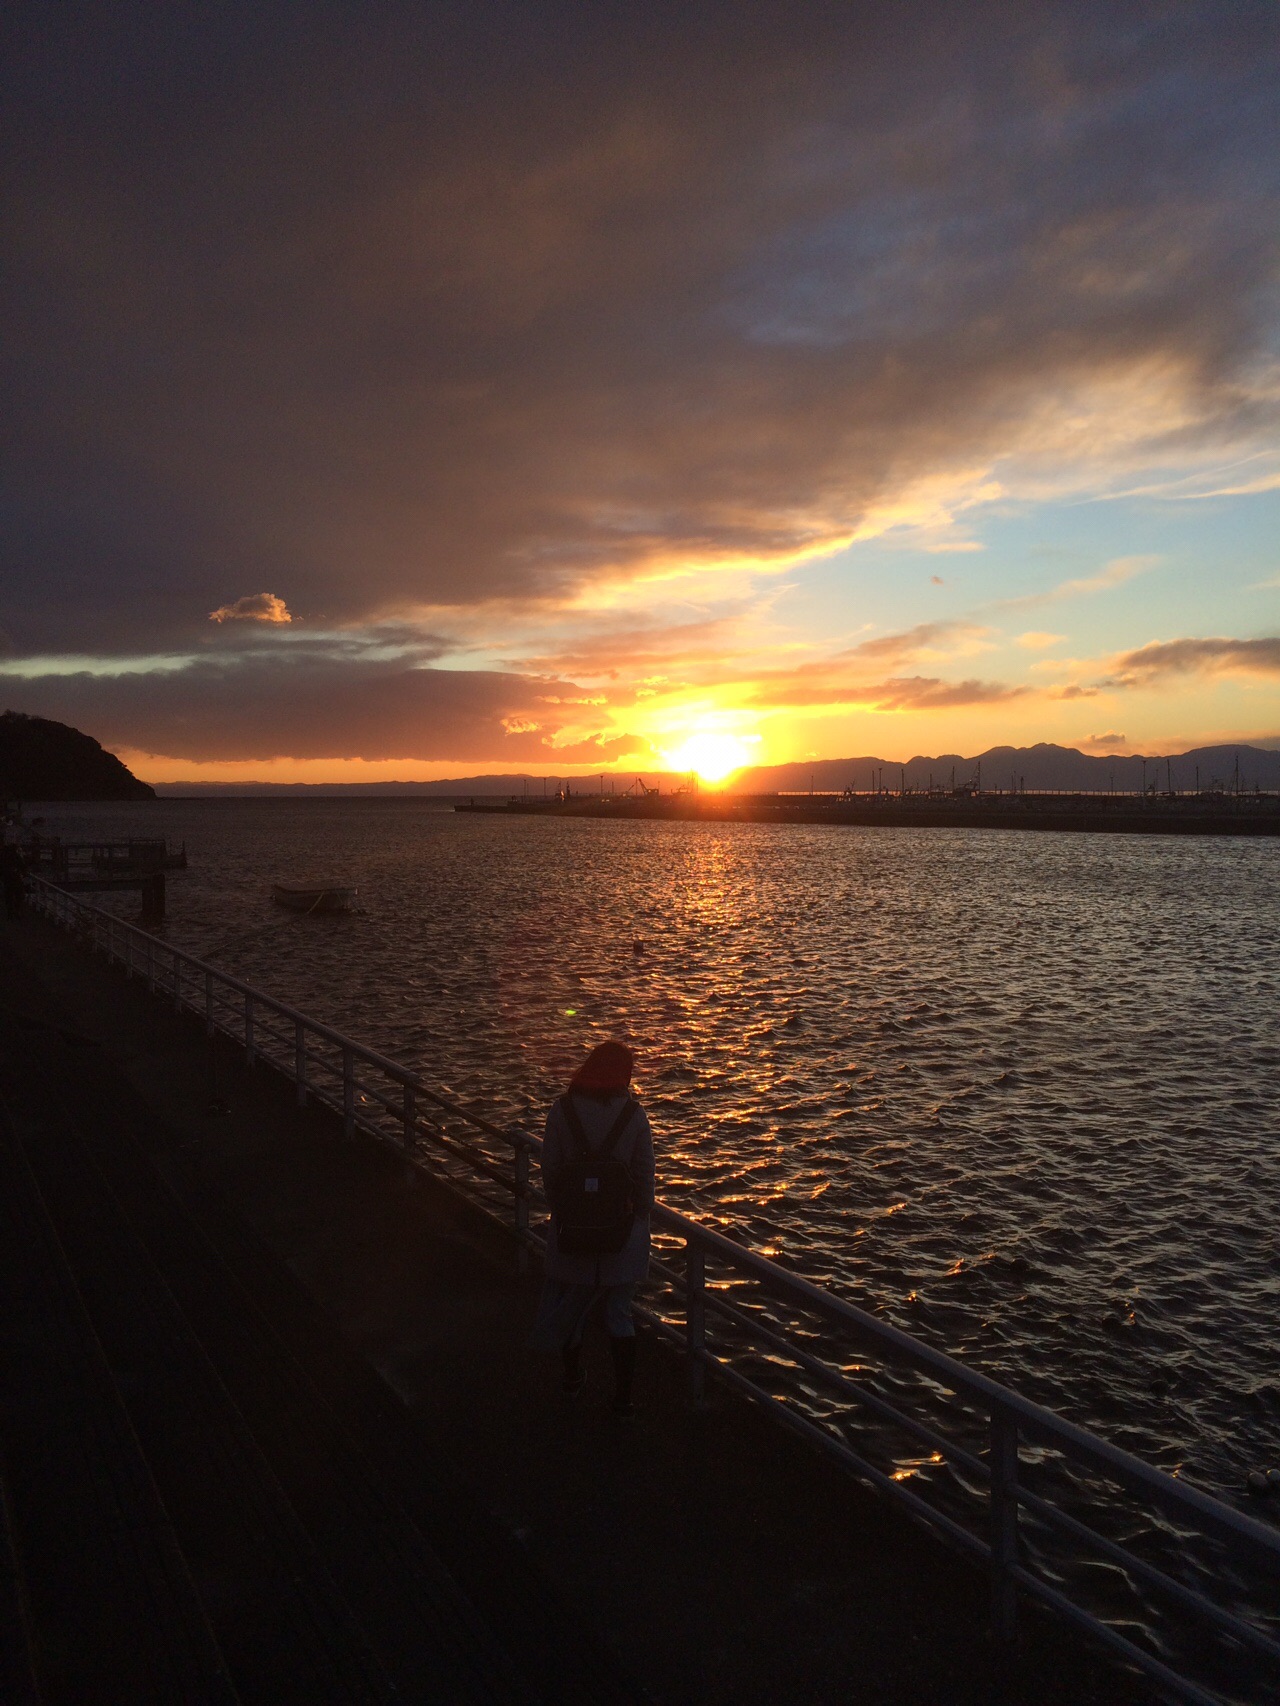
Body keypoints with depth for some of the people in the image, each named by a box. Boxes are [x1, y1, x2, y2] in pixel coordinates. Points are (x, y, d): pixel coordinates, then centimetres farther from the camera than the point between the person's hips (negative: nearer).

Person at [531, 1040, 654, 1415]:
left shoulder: (561, 1111, -8)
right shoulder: (633, 1115, -9)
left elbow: (549, 1170, -4)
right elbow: (645, 1177, -5)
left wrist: (559, 1212, 9)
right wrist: (640, 1222, 8)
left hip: (571, 1227, 1)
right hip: (621, 1229, 0)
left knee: (569, 1302, 22)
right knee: (619, 1313, 13)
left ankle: (572, 1373, 42)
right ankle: (622, 1397, 18)